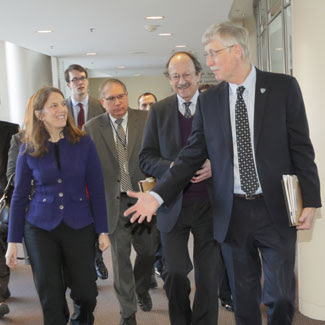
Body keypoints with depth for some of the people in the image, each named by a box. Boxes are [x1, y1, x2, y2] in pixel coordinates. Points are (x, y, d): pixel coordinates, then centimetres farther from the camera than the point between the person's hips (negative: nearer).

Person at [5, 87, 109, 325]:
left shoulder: (83, 143, -3)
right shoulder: (28, 150, -1)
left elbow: (96, 189, 0)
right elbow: (20, 197, 3)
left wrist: (102, 231, -2)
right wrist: (13, 241, 2)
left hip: (79, 225, 0)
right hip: (40, 228, 0)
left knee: (86, 292, 4)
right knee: (50, 296, 4)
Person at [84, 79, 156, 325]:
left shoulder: (147, 119, -2)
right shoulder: (92, 128, -1)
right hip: (113, 202, -1)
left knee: (148, 251, 14)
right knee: (120, 257, 5)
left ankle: (142, 289, 45)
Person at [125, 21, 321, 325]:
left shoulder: (283, 87, -3)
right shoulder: (208, 100, 4)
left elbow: (301, 148, -2)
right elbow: (192, 155, 3)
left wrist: (310, 200, -6)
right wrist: (157, 195, -7)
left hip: (275, 210, -2)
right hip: (232, 212, 2)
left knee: (280, 296, 4)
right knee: (243, 297, 13)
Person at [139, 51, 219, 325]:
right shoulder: (158, 111, 5)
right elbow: (146, 159, 3)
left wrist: (215, 166, -17)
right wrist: (172, 167, -16)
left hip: (209, 203, 0)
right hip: (173, 203, 1)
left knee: (208, 274, 9)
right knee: (175, 272, -1)